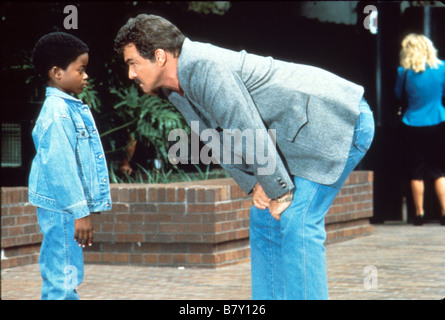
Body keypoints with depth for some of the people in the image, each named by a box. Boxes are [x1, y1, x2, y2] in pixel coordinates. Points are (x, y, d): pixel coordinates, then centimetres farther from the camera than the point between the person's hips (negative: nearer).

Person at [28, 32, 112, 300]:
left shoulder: (70, 107, 15)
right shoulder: (56, 112, -16)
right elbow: (60, 166, -22)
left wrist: (82, 208, 22)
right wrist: (79, 212, -22)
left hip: (68, 208, 10)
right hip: (61, 209, -10)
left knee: (65, 277, 15)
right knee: (63, 278, -9)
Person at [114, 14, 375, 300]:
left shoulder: (205, 68, -24)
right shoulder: (178, 91, 8)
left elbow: (251, 134, -25)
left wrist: (280, 192, -17)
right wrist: (253, 185, 2)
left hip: (339, 120, -10)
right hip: (302, 133, 10)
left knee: (294, 224, -16)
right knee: (265, 220, 11)